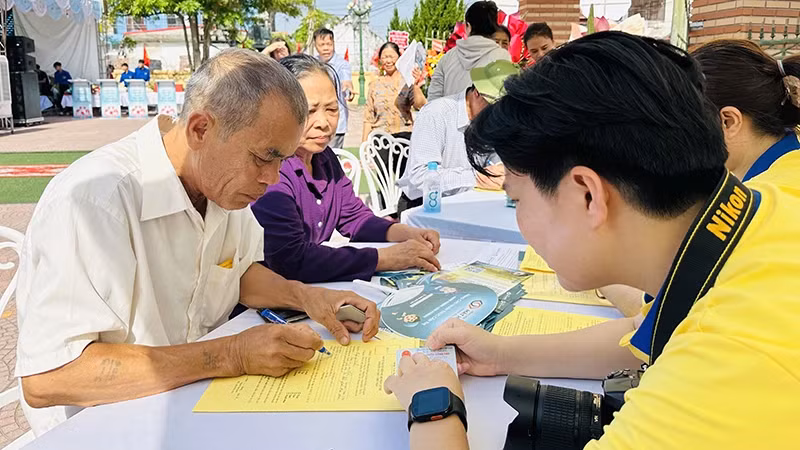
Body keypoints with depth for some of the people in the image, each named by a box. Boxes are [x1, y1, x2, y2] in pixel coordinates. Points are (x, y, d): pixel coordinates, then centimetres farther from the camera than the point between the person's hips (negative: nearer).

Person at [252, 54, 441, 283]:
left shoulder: (324, 157, 6)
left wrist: (408, 234, -5)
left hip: (317, 286, 8)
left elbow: (355, 217, 14)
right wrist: (386, 258, -24)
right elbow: (291, 260, -29)